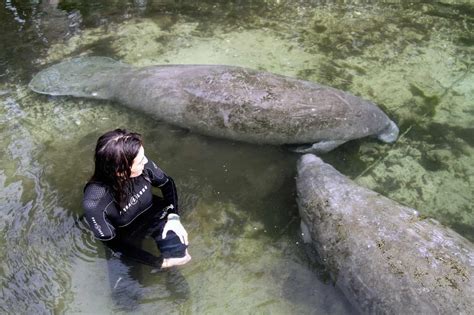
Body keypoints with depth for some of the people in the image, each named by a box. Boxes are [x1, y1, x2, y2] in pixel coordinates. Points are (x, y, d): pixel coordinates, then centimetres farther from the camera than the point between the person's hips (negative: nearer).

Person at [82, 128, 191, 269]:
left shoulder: (143, 166, -27)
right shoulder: (94, 202, -36)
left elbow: (167, 183, -5)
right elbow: (113, 242, -22)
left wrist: (174, 217, -18)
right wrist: (159, 262, -20)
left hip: (152, 213, 2)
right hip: (126, 234, -1)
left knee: (178, 249, -17)